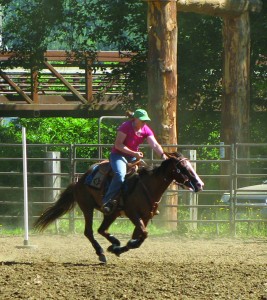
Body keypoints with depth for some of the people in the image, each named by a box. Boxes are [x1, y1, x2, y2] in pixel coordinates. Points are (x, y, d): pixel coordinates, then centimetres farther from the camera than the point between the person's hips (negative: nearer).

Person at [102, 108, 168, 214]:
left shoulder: (146, 130, 0)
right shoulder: (126, 127, -18)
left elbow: (155, 145, -10)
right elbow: (118, 145, -20)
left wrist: (163, 155, -28)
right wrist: (134, 153, -26)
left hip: (134, 156, 7)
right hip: (118, 154, -7)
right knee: (120, 175, -33)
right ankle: (107, 201, -32)